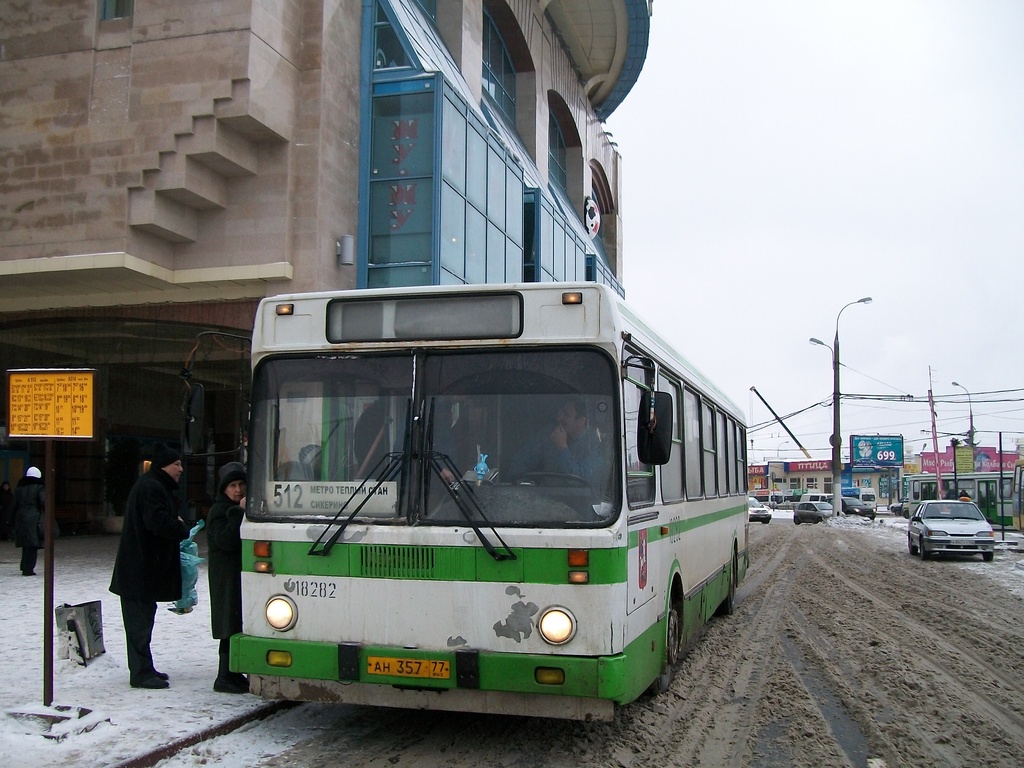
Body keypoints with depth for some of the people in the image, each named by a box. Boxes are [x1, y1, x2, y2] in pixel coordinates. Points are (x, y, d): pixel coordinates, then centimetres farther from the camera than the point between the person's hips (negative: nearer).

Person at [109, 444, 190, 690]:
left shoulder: (152, 486, 18)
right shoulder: (151, 488, -16)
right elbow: (158, 521, -27)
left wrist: (176, 525, 4)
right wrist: (182, 528, -11)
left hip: (142, 568, 11)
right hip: (141, 569, -11)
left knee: (141, 620, 15)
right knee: (140, 621, -5)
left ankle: (143, 669, 23)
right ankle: (141, 673, -1)